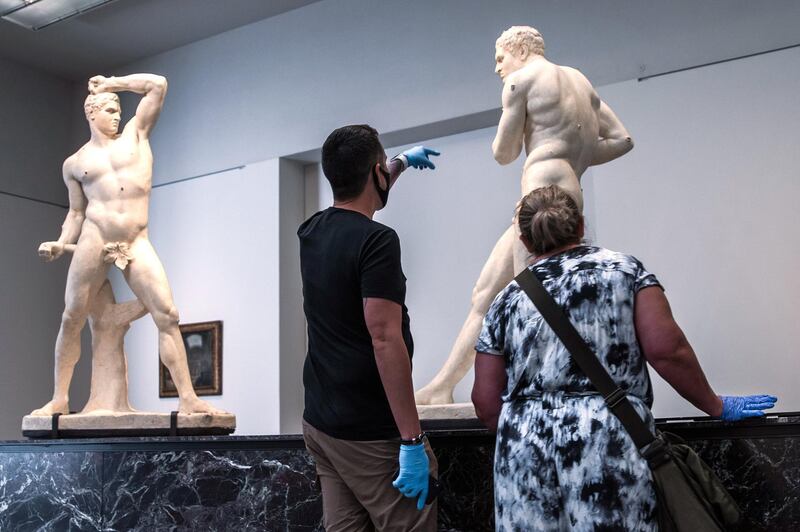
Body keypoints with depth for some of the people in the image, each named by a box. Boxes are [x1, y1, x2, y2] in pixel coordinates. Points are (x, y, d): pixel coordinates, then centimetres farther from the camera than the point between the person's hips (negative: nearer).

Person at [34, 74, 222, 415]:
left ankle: (188, 398, -10)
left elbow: (158, 85, 12)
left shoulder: (135, 134, 15)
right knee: (72, 319, 2)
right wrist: (60, 244, 1)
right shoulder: (74, 164, 15)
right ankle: (59, 399, 14)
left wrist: (112, 83, 18)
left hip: (137, 243, 0)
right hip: (94, 240, 1)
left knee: (167, 315, -11)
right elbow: (76, 212, 16)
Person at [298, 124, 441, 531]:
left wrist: (402, 162, 48)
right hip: (371, 433, -8)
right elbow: (385, 340, -22)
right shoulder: (376, 240, -16)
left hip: (320, 422, 8)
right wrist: (412, 440, -19)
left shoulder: (311, 232, 9)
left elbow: (357, 198, 32)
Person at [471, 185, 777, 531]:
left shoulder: (506, 301, 11)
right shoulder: (625, 270, 8)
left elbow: (486, 403, 9)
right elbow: (666, 349, -3)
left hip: (524, 450, 2)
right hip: (610, 438, -2)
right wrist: (716, 407, 11)